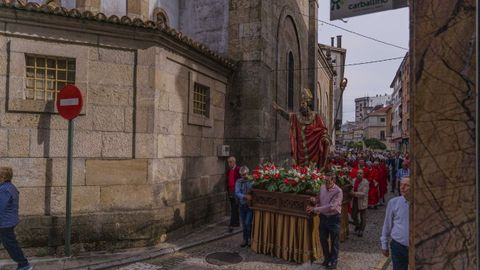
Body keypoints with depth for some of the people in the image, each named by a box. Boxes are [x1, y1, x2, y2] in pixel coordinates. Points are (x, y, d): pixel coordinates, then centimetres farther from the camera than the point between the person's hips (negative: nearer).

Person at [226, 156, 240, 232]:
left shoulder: (238, 170, -9)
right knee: (234, 208, 14)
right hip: (230, 191, 7)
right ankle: (237, 222, 26)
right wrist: (228, 190, 14)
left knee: (234, 208, -9)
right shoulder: (228, 171, 12)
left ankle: (232, 225, -9)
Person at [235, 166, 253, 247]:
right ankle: (245, 240, 27)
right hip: (242, 205, 3)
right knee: (244, 224, 12)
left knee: (248, 223, -8)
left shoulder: (252, 181, -8)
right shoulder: (238, 182, -1)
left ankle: (251, 239, 14)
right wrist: (245, 196, -28)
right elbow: (237, 193, -12)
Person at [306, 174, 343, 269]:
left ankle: (333, 261, 29)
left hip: (333, 218, -5)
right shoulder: (322, 188, -2)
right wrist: (315, 200, -11)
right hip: (323, 217, 6)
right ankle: (327, 258, 38)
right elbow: (319, 199, 14)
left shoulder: (338, 191, -21)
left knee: (334, 241, 10)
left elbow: (331, 207, -29)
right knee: (323, 239, 16)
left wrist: (315, 209, -29)